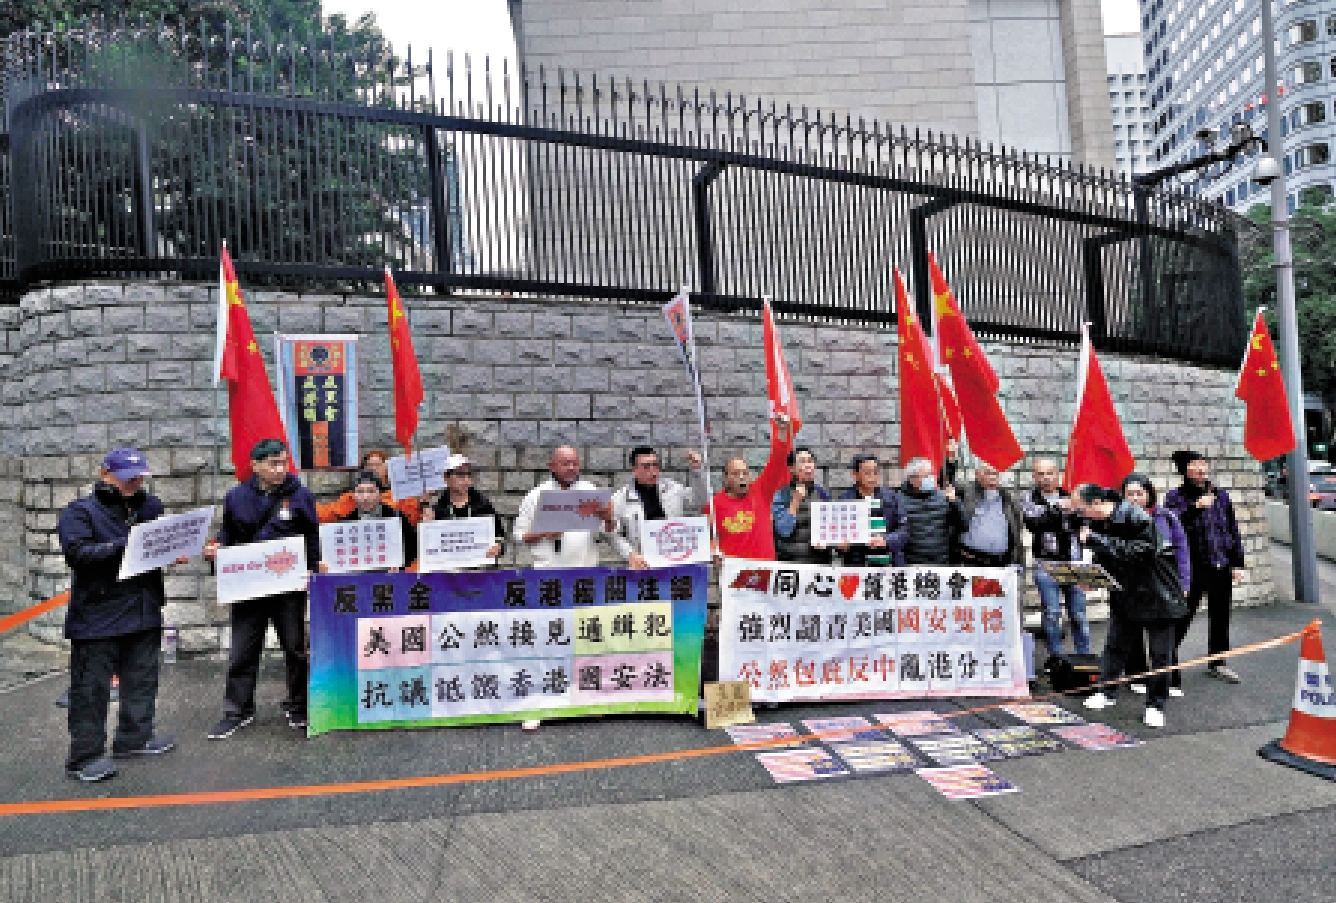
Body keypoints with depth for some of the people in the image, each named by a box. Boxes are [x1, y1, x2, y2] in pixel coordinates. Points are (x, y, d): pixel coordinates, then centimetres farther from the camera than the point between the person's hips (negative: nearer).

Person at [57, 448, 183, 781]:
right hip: (97, 615, -6)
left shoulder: (151, 507, 11)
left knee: (143, 679, 16)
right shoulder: (81, 511, -6)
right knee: (92, 688, 1)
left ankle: (135, 737, 31)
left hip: (145, 614, 6)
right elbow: (76, 553, -19)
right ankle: (85, 756, 12)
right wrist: (124, 546, -28)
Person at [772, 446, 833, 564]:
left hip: (820, 562, 3)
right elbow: (784, 530, -12)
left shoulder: (823, 494, 8)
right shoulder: (781, 496, -2)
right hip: (790, 561, -3)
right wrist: (796, 501, -15)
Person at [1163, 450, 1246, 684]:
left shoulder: (1221, 495, 11)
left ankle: (1217, 662, 29)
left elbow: (1233, 530, 15)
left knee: (1220, 617, 14)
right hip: (1192, 568, -5)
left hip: (1222, 568, 5)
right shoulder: (1176, 497, -3)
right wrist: (1195, 507, -26)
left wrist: (1238, 563, 12)